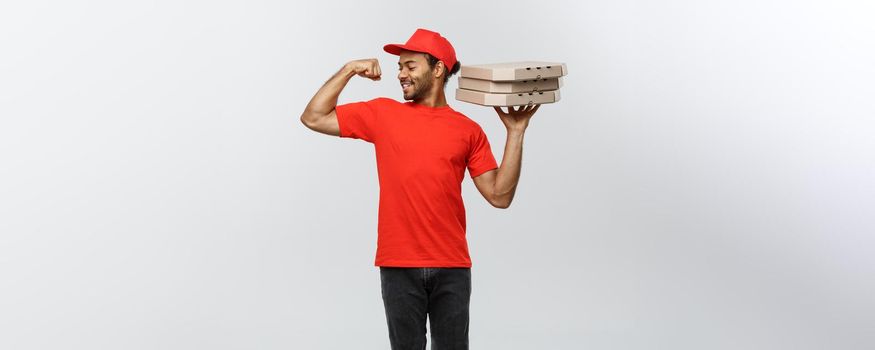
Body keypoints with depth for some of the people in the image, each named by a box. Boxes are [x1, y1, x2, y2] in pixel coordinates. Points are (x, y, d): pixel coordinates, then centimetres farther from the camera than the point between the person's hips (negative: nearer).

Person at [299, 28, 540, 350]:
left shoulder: (468, 130, 6)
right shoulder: (382, 114, 7)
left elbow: (500, 196, 3)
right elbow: (313, 118, 6)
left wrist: (515, 133, -1)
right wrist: (348, 70, 3)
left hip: (452, 267, 0)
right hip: (398, 266, 0)